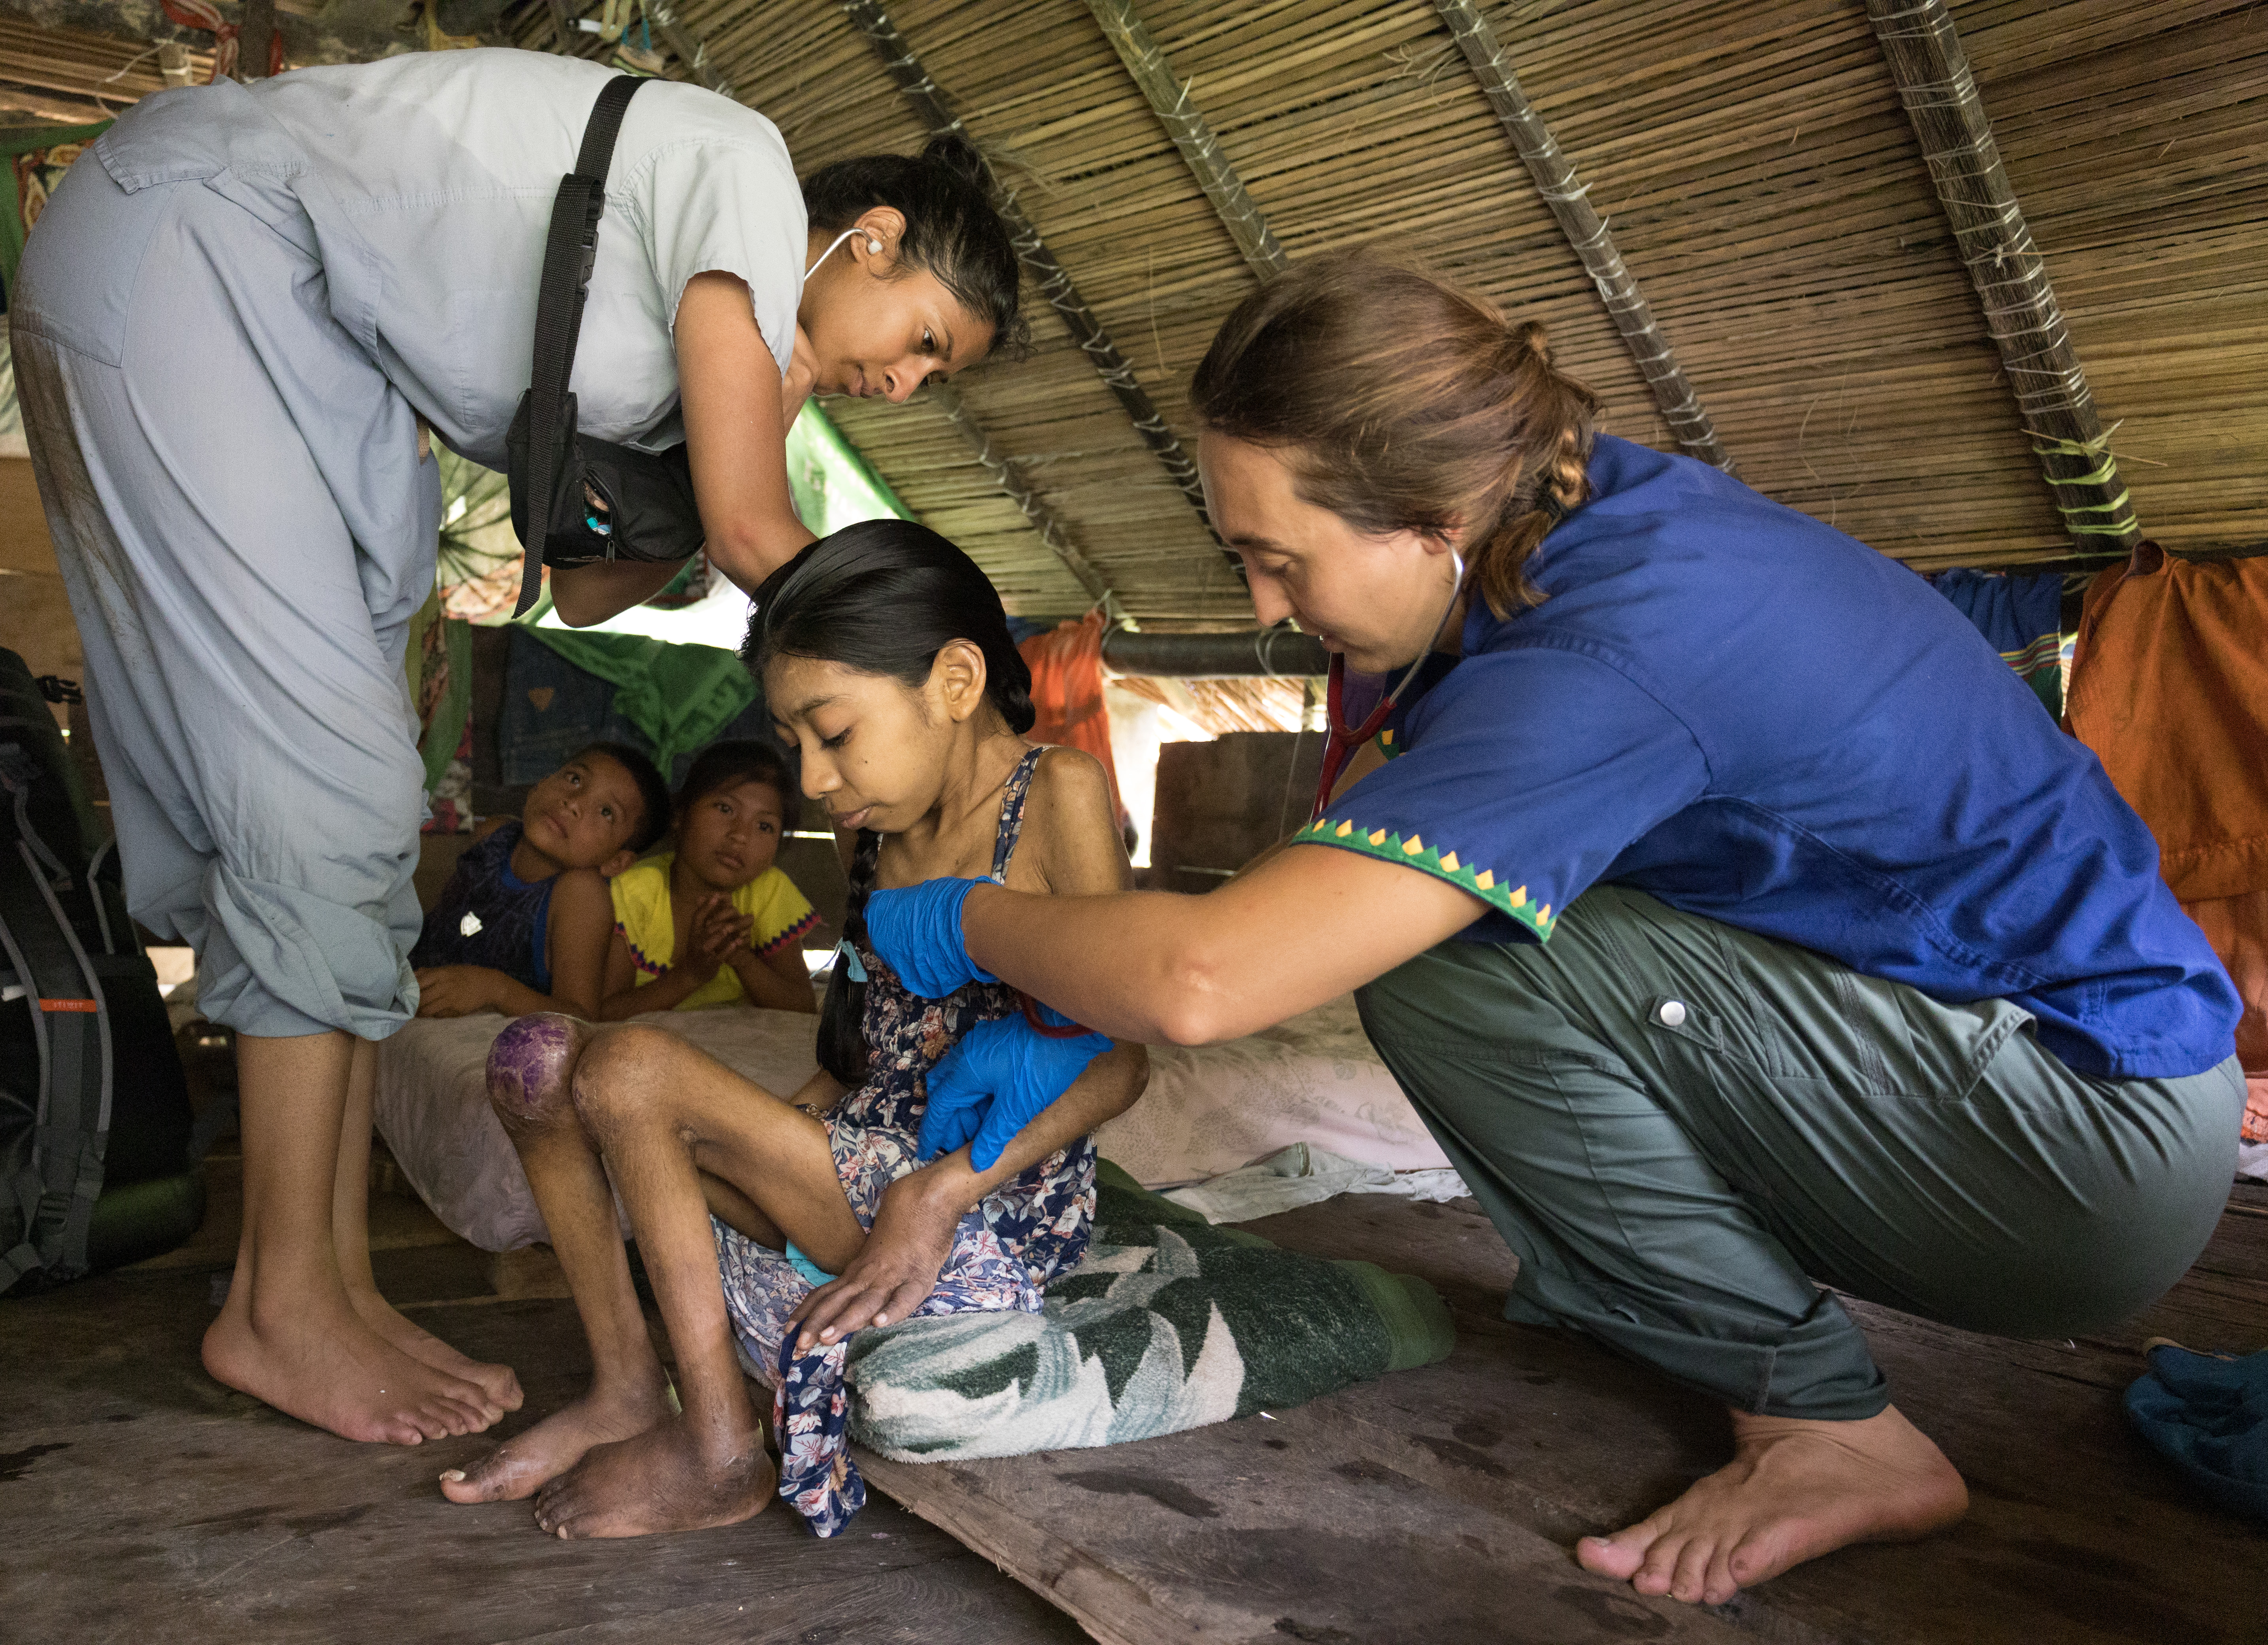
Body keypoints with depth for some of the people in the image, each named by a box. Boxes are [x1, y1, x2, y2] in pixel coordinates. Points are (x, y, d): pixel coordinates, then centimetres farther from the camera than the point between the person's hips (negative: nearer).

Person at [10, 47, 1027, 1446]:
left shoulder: (685, 333, 14)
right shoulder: (743, 164, -12)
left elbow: (588, 589, 6)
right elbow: (751, 534, -19)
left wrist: (766, 422, 2)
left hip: (315, 343, 10)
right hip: (187, 242, -9)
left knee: (342, 794, 1)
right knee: (329, 782, -15)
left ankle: (332, 1281, 5)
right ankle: (281, 1309, -6)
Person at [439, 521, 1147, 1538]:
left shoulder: (1056, 792, -9)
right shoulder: (882, 838, 13)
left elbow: (1120, 1061, -14)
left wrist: (942, 1192, -22)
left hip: (982, 1226, -8)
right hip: (864, 1170, 8)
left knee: (630, 1070, -20)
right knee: (538, 1061, 0)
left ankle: (720, 1451, -10)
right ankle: (626, 1389, 3)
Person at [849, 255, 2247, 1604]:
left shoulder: (1602, 661, -31)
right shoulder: (1570, 510, -3)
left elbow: (1201, 982, -35)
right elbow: (1320, 862, 6)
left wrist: (966, 925, -14)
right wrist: (1061, 1015, 1)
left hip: (2110, 1143, -8)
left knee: (1446, 961, -24)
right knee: (1386, 897, 5)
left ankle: (1830, 1427, -6)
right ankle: (1607, 1292, 14)